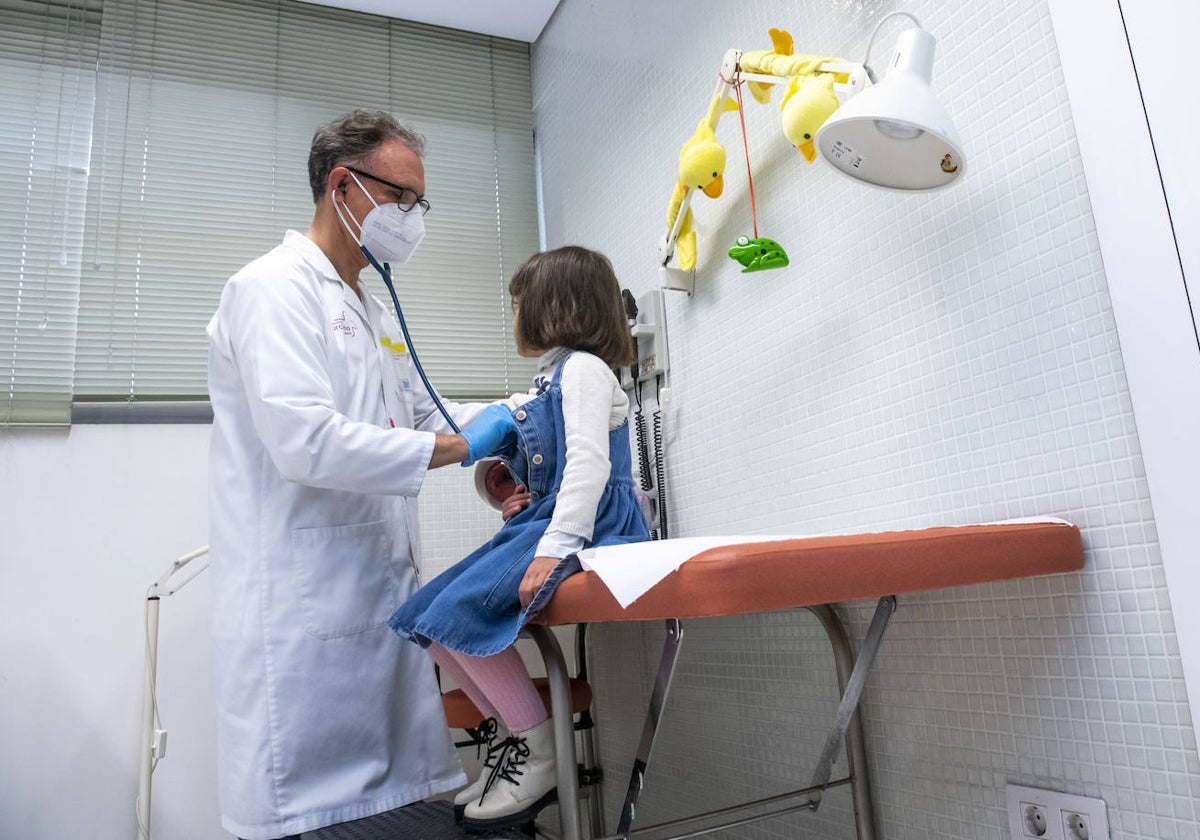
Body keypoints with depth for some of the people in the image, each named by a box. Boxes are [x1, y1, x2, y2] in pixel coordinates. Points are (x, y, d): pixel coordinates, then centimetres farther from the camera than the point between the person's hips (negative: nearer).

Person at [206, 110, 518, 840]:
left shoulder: (372, 310, 19)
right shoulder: (276, 289, -10)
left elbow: (420, 416, 24)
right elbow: (306, 442, -22)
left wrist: (520, 418, 8)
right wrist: (459, 446, -17)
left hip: (380, 592, 9)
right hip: (304, 607, -8)